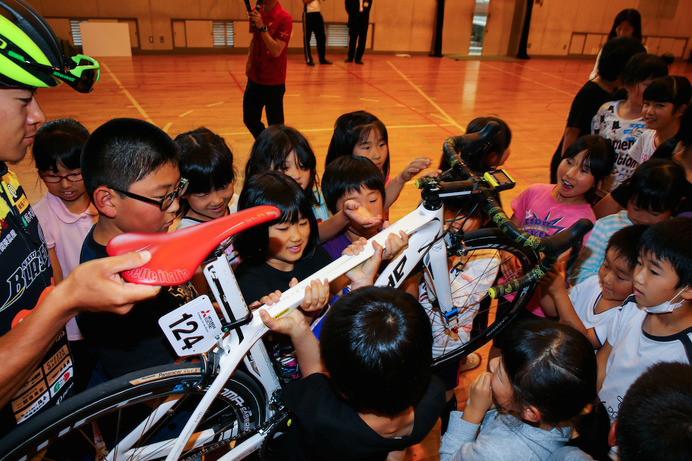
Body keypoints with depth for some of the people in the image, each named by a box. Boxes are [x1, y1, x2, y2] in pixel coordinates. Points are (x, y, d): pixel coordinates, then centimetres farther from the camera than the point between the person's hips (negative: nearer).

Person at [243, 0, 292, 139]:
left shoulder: (284, 18, -16)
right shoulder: (256, 12, 5)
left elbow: (276, 51, -24)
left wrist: (262, 27, -30)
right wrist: (249, 63, 15)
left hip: (274, 82, -7)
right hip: (254, 78, 7)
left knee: (275, 125, 2)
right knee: (249, 120, 15)